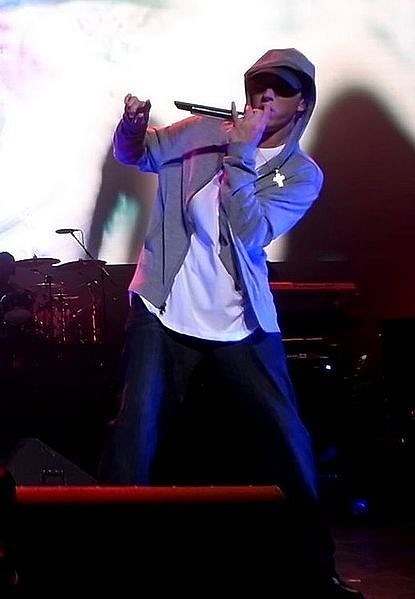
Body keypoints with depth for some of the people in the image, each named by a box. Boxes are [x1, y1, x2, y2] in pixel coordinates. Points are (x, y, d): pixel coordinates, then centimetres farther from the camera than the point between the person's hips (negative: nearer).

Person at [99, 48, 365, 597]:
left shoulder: (302, 175, -1)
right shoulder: (202, 132, 3)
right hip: (163, 311, 0)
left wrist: (240, 154, -19)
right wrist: (133, 123, -9)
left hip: (240, 324, 0)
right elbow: (134, 154, 14)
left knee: (289, 437, 2)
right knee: (134, 437, -4)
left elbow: (250, 231, -15)